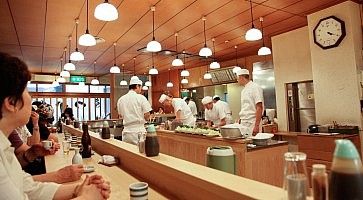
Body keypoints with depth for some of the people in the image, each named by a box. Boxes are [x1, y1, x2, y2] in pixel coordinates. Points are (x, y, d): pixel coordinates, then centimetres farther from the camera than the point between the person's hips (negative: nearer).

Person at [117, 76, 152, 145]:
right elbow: (147, 115, -8)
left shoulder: (120, 99, 5)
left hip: (127, 131, 4)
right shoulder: (141, 97, -7)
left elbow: (121, 115, 16)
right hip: (139, 131, -4)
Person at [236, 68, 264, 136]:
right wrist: (239, 123, 17)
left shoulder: (255, 87, -10)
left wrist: (256, 126, -21)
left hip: (252, 124, -8)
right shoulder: (243, 90, 15)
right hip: (243, 124, 8)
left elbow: (259, 108, -17)